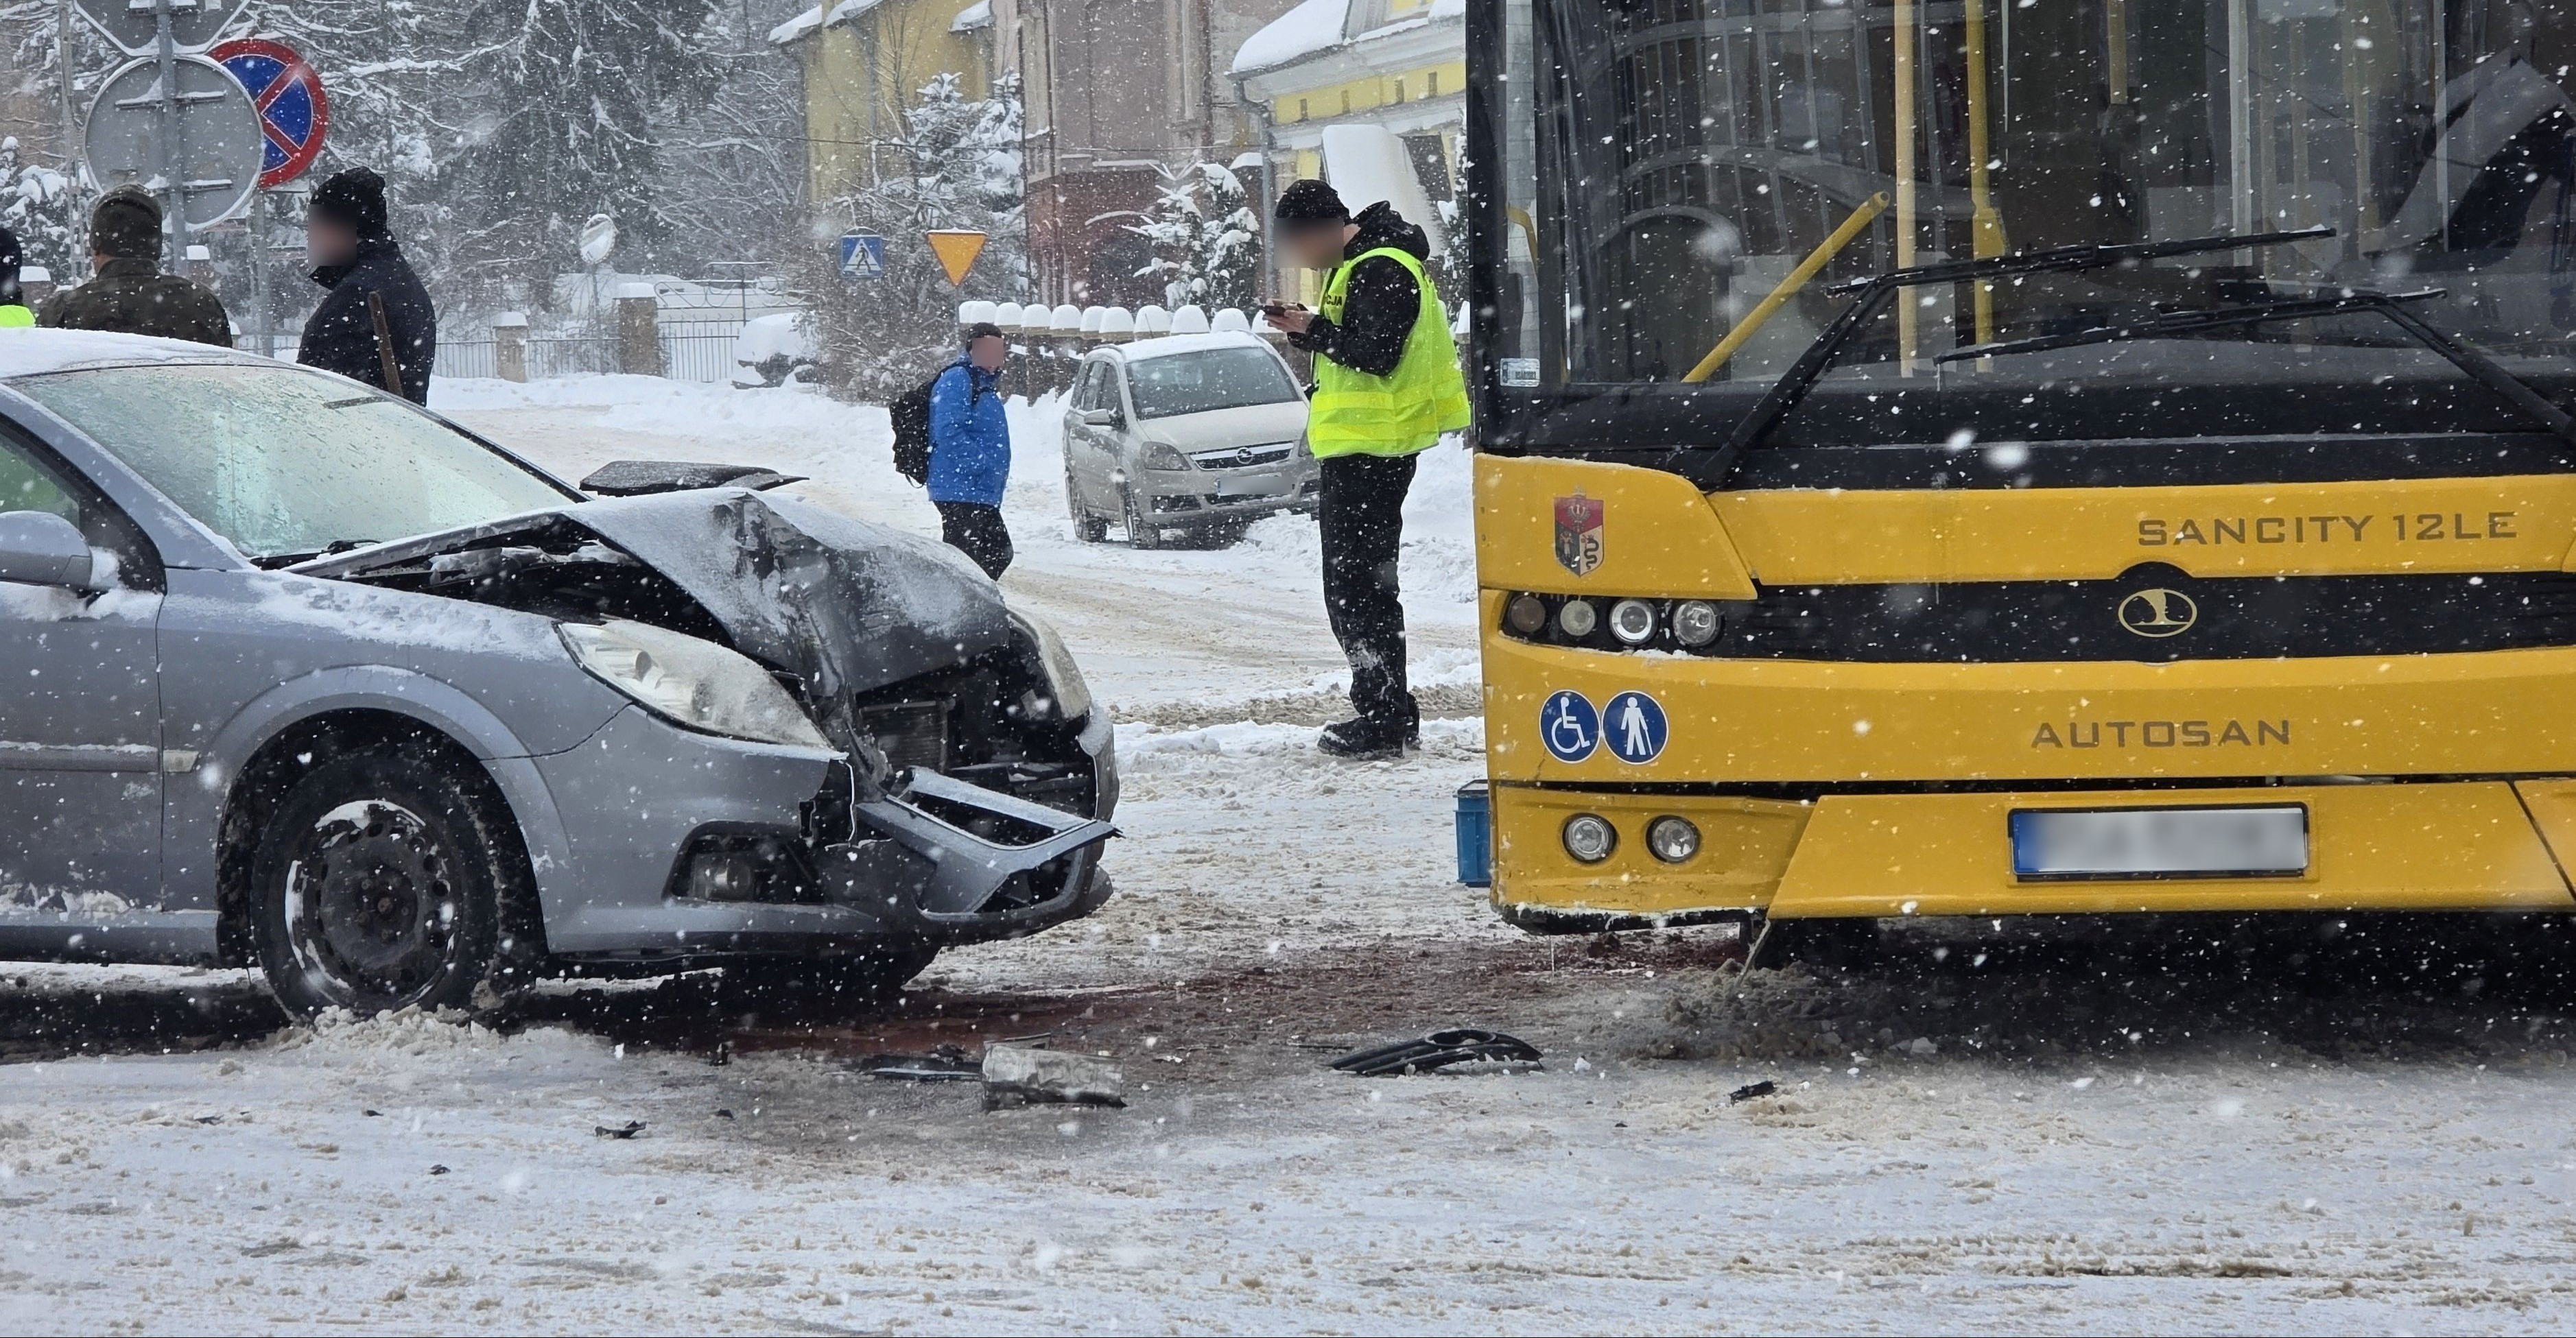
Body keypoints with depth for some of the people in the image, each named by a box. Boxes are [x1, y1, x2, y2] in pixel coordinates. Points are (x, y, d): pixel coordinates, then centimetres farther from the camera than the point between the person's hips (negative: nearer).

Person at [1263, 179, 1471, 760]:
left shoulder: (1380, 272, -16)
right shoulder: (1356, 265, 17)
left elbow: (1377, 355, -23)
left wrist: (1313, 330, -16)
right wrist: (1306, 328, 6)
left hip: (1371, 449, -11)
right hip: (1359, 445, 11)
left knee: (1357, 585, -10)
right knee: (1359, 583, 15)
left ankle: (1387, 717, -9)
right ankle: (1385, 714, 21)